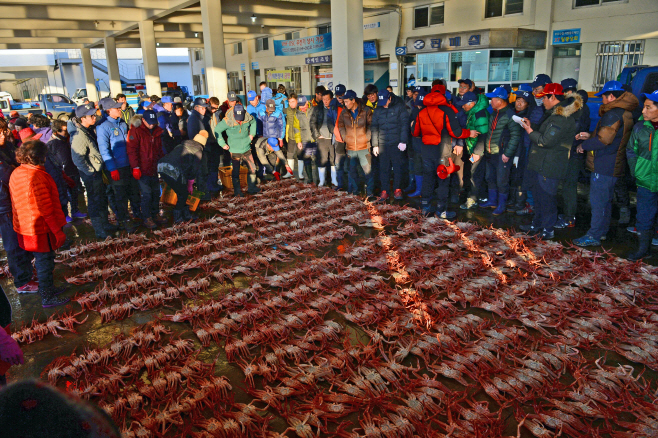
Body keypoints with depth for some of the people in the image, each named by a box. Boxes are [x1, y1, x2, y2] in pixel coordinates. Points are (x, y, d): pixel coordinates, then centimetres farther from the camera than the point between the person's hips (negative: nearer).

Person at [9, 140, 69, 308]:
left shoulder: (16, 174, 5)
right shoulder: (36, 176, -25)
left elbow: (17, 204, 14)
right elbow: (46, 209, -24)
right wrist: (58, 231, -17)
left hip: (25, 228, 9)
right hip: (40, 229, -9)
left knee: (43, 262, 23)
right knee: (45, 263, 5)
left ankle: (49, 288, 40)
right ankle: (48, 298, 17)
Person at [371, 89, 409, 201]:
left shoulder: (399, 107, -2)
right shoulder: (378, 110, 8)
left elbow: (404, 124, -3)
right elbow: (374, 128, 11)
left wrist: (403, 141, -9)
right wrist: (375, 145, 6)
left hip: (396, 143, -3)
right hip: (382, 144, 3)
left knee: (398, 167, 3)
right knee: (384, 168, 3)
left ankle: (397, 189, 16)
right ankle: (384, 191, 11)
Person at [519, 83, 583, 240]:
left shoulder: (561, 117, -21)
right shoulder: (554, 113, 14)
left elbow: (546, 141, -24)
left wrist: (530, 131, -11)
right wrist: (531, 126, 10)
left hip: (549, 167, -11)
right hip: (541, 164, 11)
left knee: (547, 197, -2)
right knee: (539, 196, 18)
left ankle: (548, 230, 9)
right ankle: (537, 225, 31)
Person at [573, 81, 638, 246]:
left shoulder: (613, 115, -19)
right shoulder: (625, 113, 14)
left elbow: (603, 140, -22)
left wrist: (584, 146, -8)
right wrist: (590, 136, 13)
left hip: (603, 167, -10)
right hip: (613, 166, 10)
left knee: (598, 202, -4)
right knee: (606, 200, 19)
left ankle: (593, 236, 1)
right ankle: (602, 231, 30)